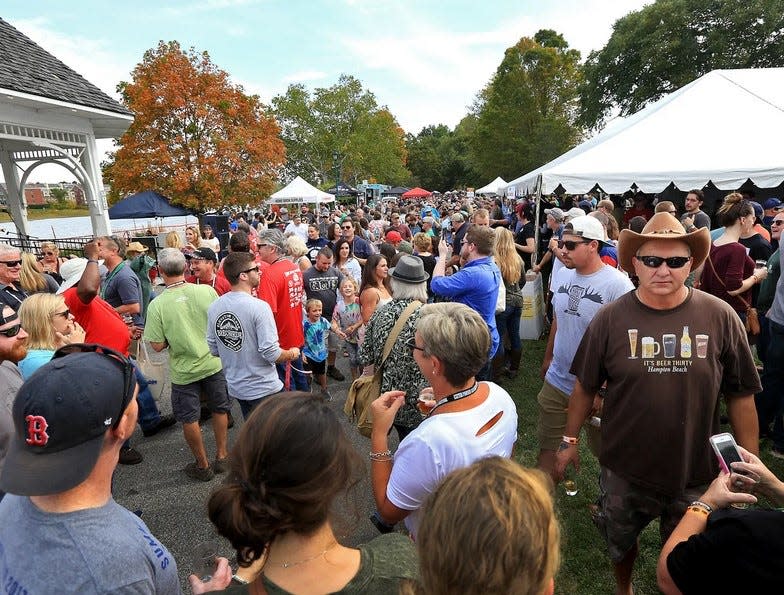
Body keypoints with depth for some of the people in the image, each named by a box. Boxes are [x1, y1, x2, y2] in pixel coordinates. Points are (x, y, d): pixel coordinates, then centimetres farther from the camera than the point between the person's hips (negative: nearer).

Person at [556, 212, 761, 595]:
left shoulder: (720, 317, -11)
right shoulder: (610, 318, -12)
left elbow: (740, 396, -3)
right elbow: (585, 386, -3)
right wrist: (570, 439, 2)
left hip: (696, 475, 0)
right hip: (624, 470, 1)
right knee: (619, 542, 25)